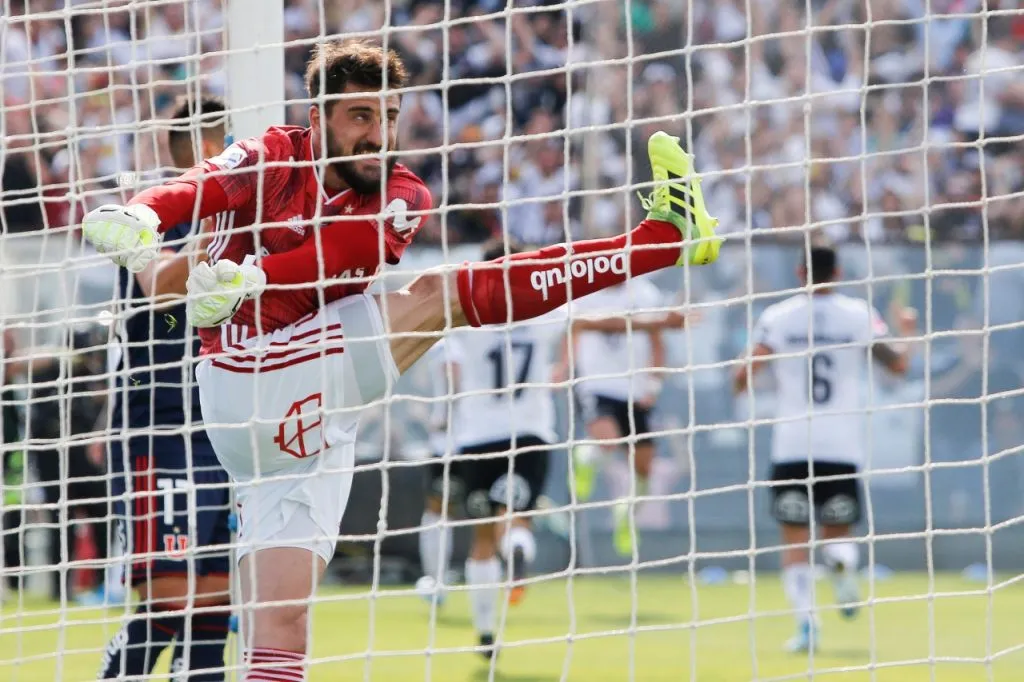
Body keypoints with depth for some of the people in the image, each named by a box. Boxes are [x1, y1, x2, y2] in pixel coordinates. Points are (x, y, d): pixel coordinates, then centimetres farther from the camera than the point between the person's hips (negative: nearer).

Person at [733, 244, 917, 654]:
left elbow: (744, 378, -6)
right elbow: (898, 364, 10)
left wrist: (740, 377, 18)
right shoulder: (859, 314, 3)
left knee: (795, 540, 4)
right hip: (844, 446, 1)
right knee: (837, 532, 16)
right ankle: (842, 562, -19)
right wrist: (907, 332, 29)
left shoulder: (777, 317, 1)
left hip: (791, 446, -1)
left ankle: (806, 622, -15)